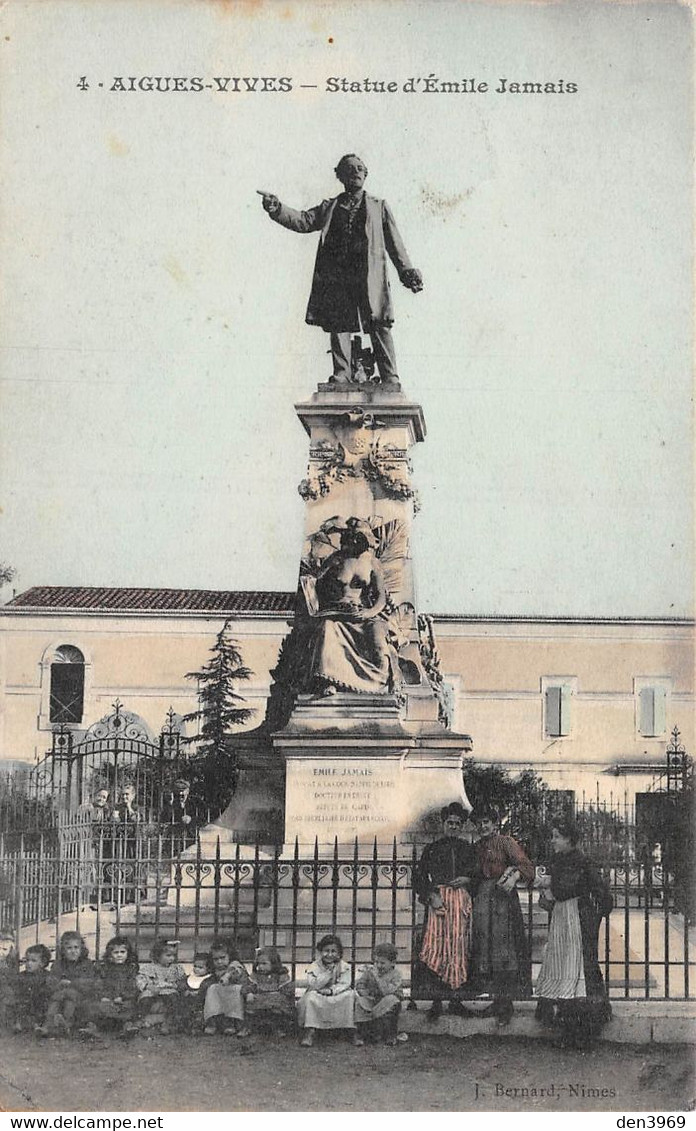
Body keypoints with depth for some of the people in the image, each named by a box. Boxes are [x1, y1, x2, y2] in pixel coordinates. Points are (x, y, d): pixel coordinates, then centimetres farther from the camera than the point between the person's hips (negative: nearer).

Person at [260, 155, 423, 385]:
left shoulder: (379, 207, 18)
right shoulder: (329, 208, 19)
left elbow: (394, 242, 14)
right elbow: (303, 221, 6)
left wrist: (407, 271, 4)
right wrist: (277, 209, -11)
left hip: (370, 278, -2)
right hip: (337, 279, 2)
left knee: (380, 327, -8)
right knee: (338, 327, -2)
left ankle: (390, 380, -7)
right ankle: (341, 379, 3)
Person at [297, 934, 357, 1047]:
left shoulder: (344, 967, -3)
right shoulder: (314, 966, -5)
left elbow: (344, 984, -13)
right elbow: (313, 985, -19)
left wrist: (331, 990, -29)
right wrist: (328, 972, -24)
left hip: (338, 997, 1)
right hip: (319, 998, -1)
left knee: (350, 995, -26)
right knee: (311, 995, -31)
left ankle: (353, 1032, -22)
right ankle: (310, 1031, -28)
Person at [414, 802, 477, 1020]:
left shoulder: (469, 849, 15)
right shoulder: (432, 849, 12)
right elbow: (420, 878, 7)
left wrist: (467, 879, -5)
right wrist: (431, 895, -7)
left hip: (462, 901, 1)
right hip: (438, 900, -1)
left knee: (460, 947, -2)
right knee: (436, 945, -9)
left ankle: (456, 999, 4)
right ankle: (436, 1002, -8)